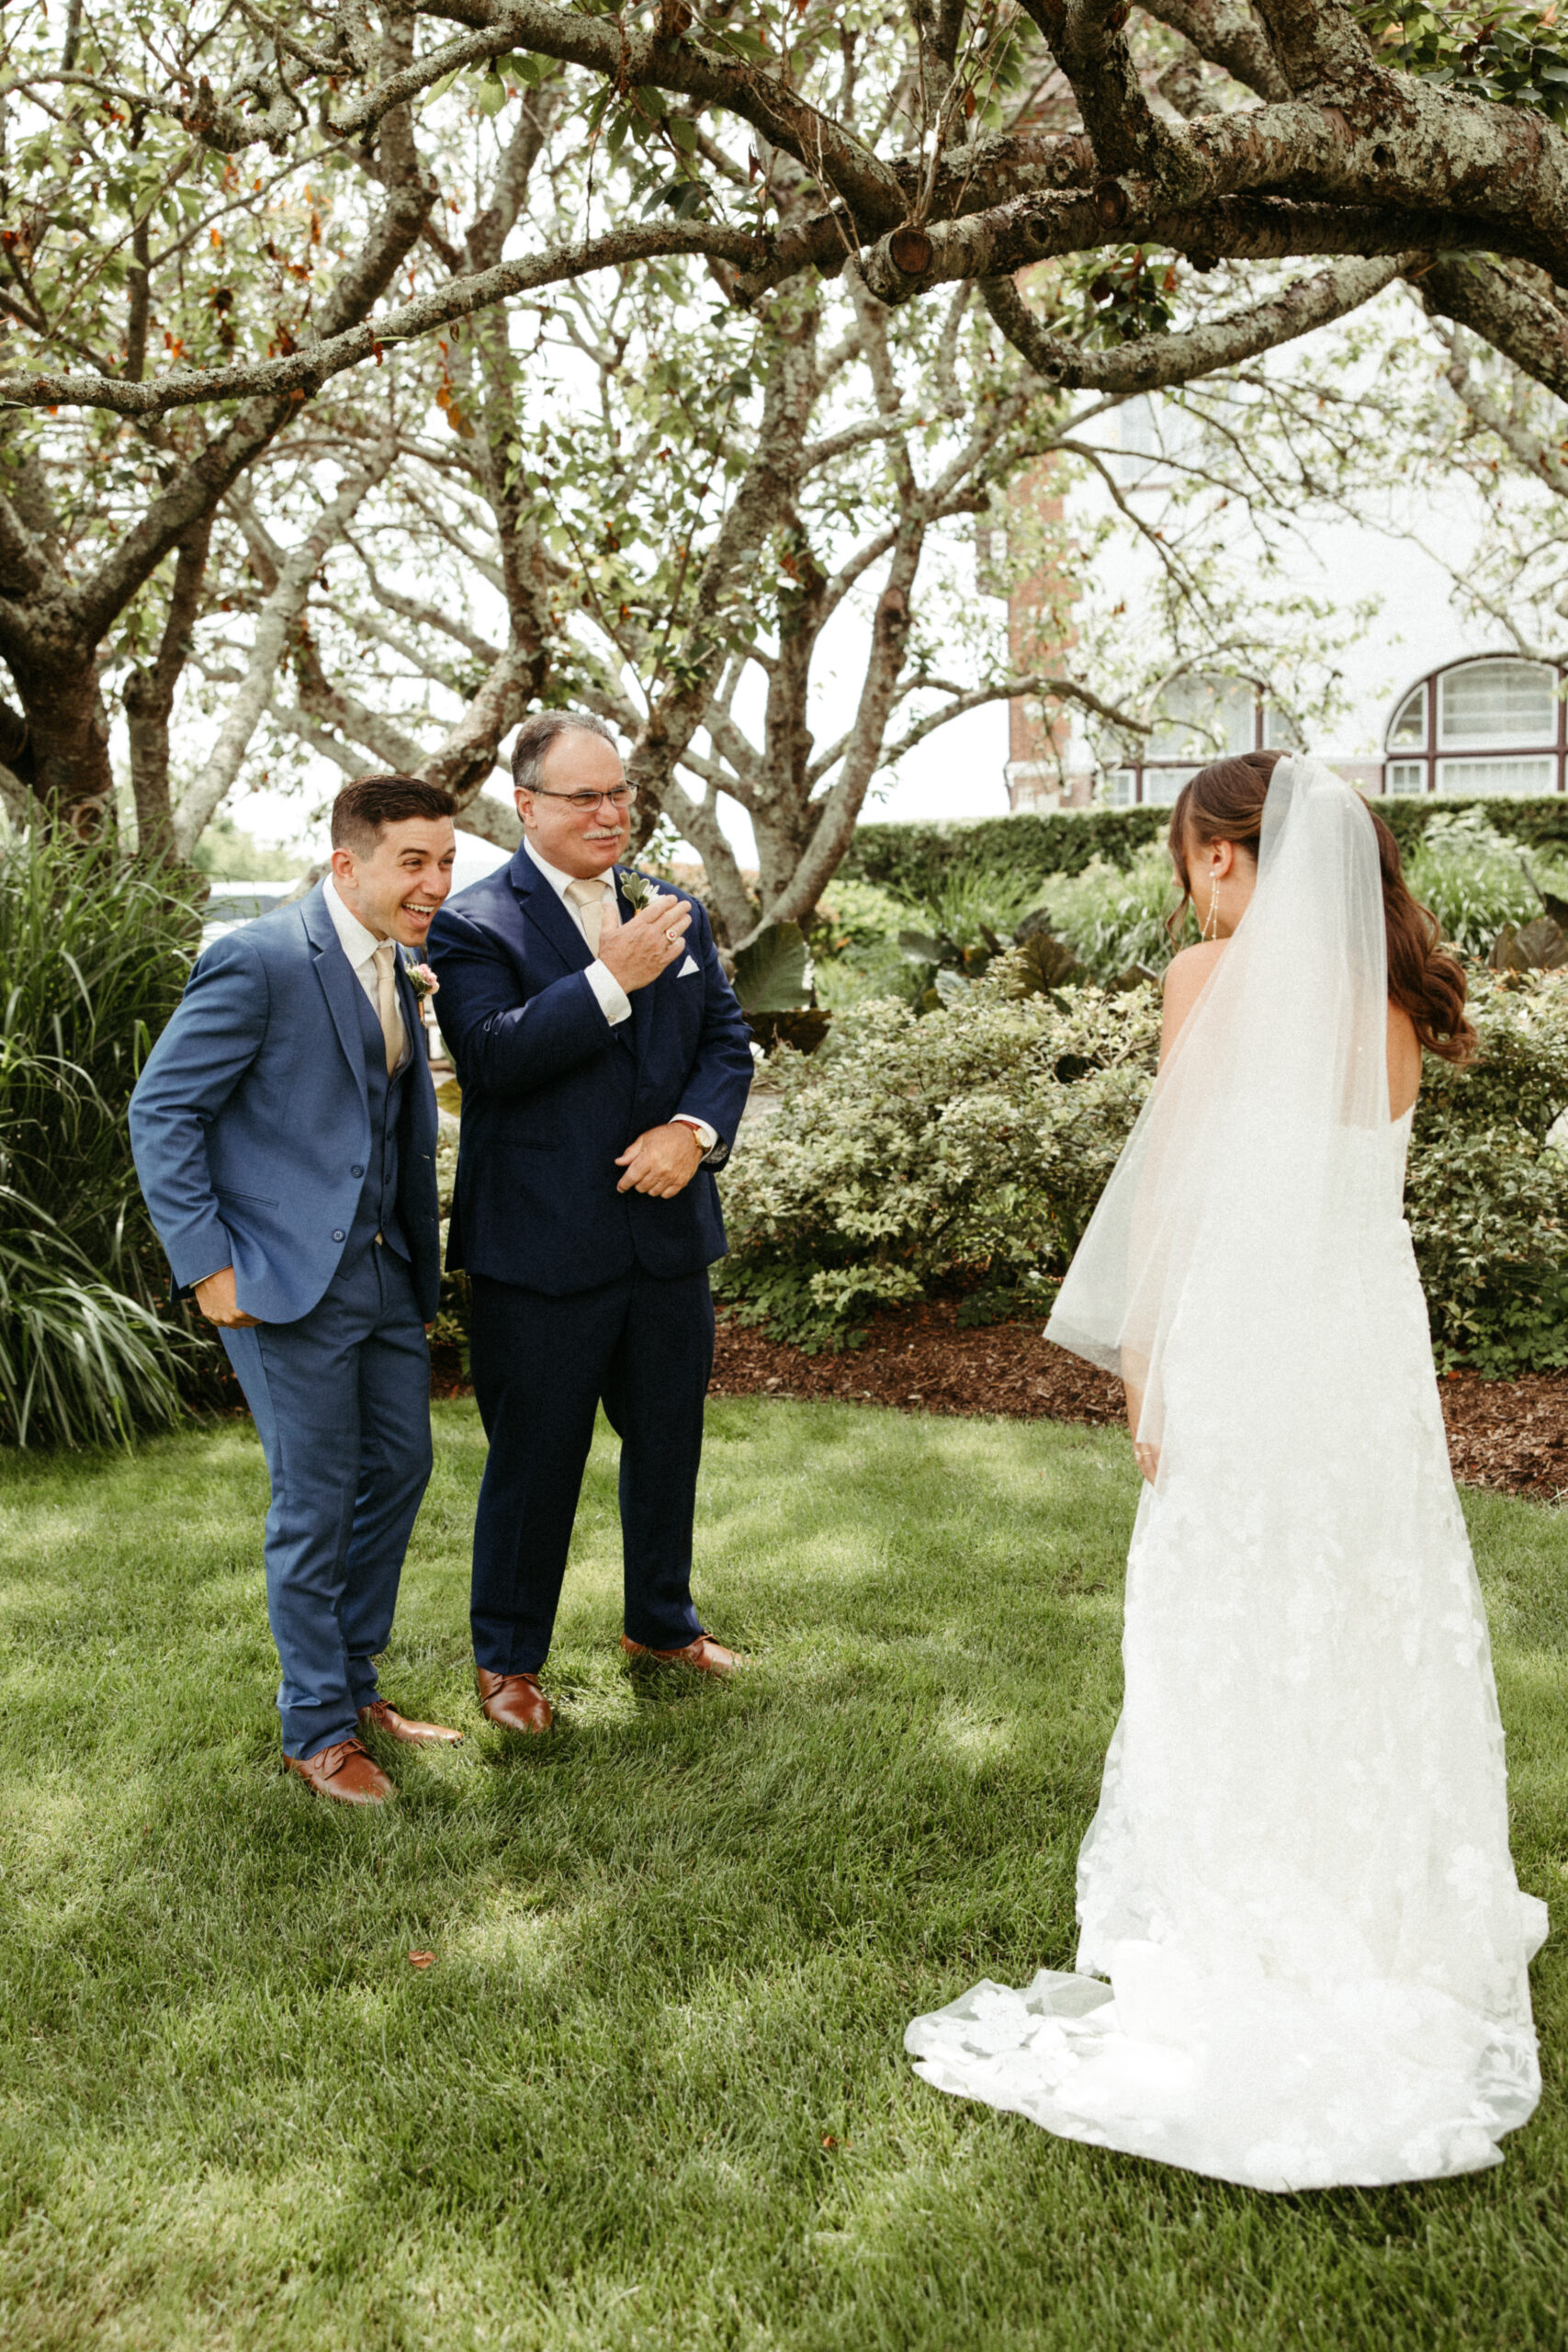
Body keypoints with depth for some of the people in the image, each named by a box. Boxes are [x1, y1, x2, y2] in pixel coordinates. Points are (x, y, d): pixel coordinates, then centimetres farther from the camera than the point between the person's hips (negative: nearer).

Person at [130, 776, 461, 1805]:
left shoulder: (397, 969, 10)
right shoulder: (261, 961, -16)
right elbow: (162, 1111, -13)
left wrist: (424, 1256, 11)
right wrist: (208, 1262, -16)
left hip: (384, 1269, 8)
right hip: (289, 1277, -8)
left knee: (400, 1467, 15)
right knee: (316, 1501, 1)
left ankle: (353, 1682, 33)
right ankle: (317, 1729, 19)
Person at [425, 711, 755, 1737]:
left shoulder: (676, 911, 9)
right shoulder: (477, 923, -8)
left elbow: (728, 1037, 8)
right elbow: (491, 1056, -22)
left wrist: (695, 1129, -11)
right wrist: (611, 980, -27)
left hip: (668, 1229, 6)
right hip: (543, 1249, -5)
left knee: (670, 1443, 20)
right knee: (536, 1459, 7)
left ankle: (662, 1620, 41)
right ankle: (509, 1659, 26)